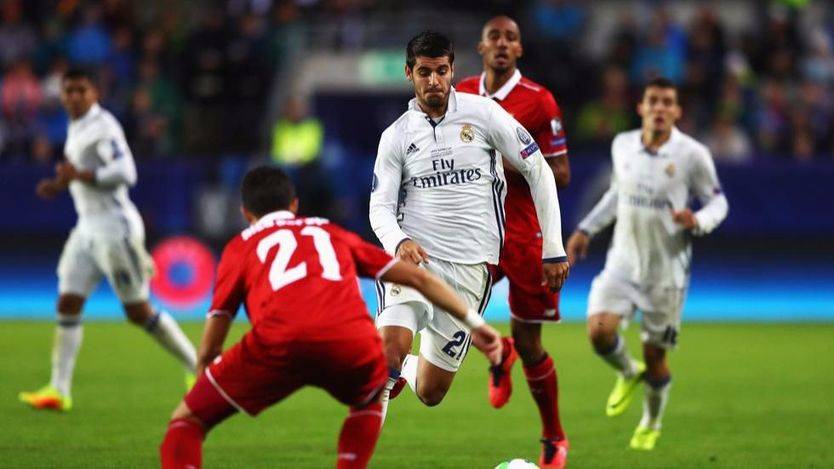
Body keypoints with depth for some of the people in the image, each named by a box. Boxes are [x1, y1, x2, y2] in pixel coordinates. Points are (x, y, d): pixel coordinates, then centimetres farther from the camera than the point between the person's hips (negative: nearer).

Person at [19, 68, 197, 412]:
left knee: (138, 312, -3)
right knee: (67, 304, 0)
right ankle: (59, 389, -1)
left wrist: (78, 175, -20)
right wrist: (61, 185, 12)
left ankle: (197, 367, 11)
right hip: (87, 228, 9)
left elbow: (125, 173, -23)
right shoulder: (76, 128, 15)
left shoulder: (102, 126, -13)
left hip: (114, 226, -9)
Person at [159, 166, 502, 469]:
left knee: (187, 420, 12)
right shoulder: (331, 233, 36)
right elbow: (417, 277, 32)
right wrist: (474, 323, 37)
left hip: (278, 345, -2)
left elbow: (209, 351, 23)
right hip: (353, 342, 2)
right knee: (370, 402, 37)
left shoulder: (242, 246, 28)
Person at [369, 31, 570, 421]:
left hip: (470, 267, 0)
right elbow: (380, 205, 2)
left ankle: (404, 369, 38)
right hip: (414, 256, 0)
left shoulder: (482, 113, 0)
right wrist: (399, 242, -21)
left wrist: (553, 250, 2)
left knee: (430, 392, 2)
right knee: (392, 343, -29)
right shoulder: (396, 136, 6)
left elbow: (538, 172, 4)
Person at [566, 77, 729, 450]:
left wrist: (697, 221, -22)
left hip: (667, 269, -2)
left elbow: (718, 202, -1)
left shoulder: (692, 154, -11)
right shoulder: (622, 145, 1)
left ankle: (651, 424, 34)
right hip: (623, 262, 2)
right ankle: (628, 374, 15)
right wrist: (586, 230, 19)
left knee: (655, 356, 4)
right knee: (599, 331, -20)